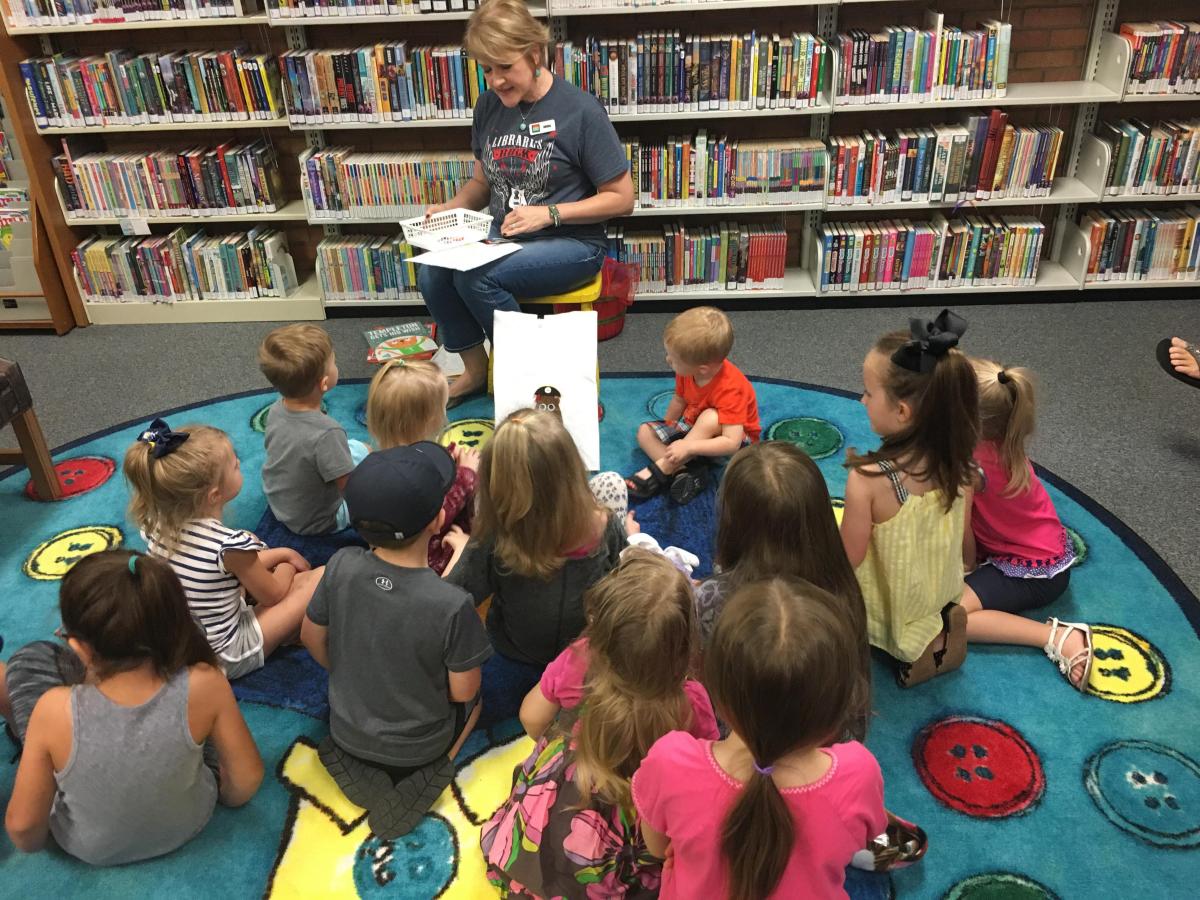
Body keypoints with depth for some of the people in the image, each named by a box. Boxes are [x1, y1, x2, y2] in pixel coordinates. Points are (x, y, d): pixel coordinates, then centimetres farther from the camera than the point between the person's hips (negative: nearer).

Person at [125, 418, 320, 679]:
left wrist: (279, 554, 9)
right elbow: (272, 595, -11)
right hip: (223, 658, -7)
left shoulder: (154, 522, -12)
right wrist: (286, 563, 8)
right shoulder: (229, 545, -33)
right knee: (322, 577, -7)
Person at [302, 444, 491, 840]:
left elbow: (313, 638, -6)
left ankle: (355, 763, 11)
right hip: (417, 745, -3)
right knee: (473, 695, 27)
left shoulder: (340, 566, -23)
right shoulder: (452, 605, -34)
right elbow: (462, 692, -19)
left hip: (346, 730, 3)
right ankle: (431, 770, 5)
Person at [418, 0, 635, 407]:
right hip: (502, 234, 6)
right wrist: (451, 208, -5)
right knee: (431, 273, -20)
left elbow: (621, 199, -11)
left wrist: (548, 213, -20)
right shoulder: (489, 106, 4)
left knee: (475, 278, -29)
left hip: (571, 242, -6)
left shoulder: (579, 110, -13)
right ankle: (475, 370, 2)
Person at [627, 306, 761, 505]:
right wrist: (665, 429, 5)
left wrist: (688, 447, -45)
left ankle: (658, 472, -31)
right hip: (694, 428, 7)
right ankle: (684, 471, -29)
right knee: (645, 431, -9)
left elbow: (732, 443, -39)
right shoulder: (688, 371, -16)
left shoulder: (730, 389, -35)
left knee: (711, 417, -39)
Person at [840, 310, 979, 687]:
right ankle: (933, 634, 17)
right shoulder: (959, 465, -18)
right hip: (941, 598, 5)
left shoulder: (868, 479, -35)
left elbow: (850, 559, -22)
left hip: (885, 615, -5)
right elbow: (961, 542, -2)